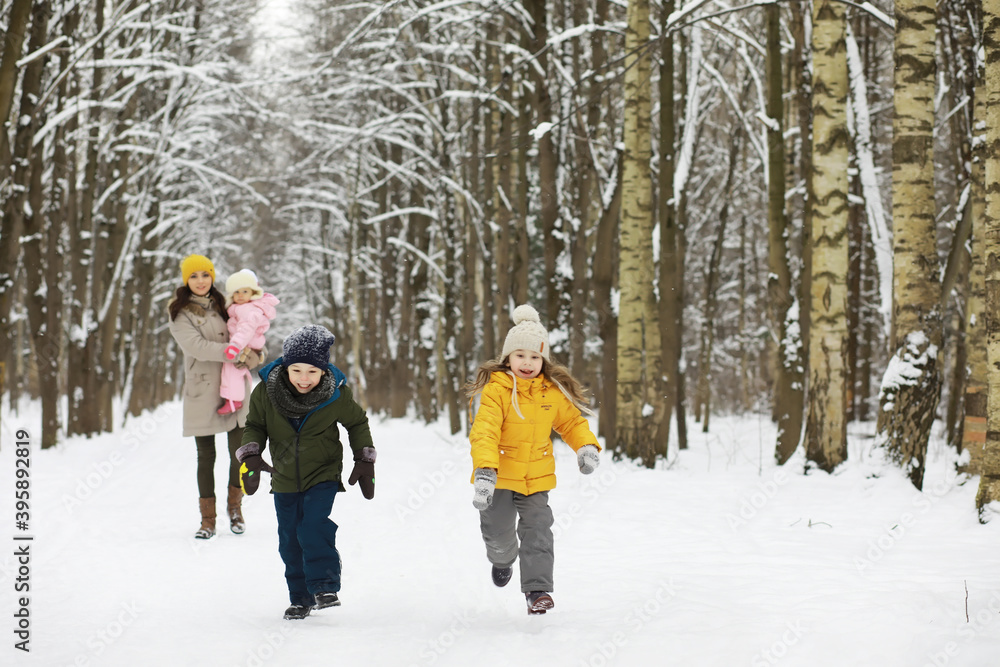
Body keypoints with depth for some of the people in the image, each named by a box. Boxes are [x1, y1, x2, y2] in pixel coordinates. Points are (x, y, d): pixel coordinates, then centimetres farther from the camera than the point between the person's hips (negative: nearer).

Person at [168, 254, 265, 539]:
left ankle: (234, 505, 22)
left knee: (239, 451, 0)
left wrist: (256, 351, -1)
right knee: (206, 456, 0)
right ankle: (208, 520, 8)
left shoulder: (221, 305, 13)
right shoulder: (180, 313, -1)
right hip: (202, 391, -3)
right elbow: (196, 346, -14)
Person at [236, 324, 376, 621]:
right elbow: (254, 426, 3)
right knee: (290, 541, 7)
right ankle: (301, 598, 20)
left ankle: (325, 586, -13)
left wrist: (365, 461, 3)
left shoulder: (337, 396, -13)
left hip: (323, 477, -3)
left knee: (314, 529, -22)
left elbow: (357, 423, 5)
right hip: (285, 481, 3)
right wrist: (250, 456, -13)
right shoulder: (265, 392, -13)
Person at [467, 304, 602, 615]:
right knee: (498, 532, 3)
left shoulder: (553, 392, -1)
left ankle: (538, 589, 2)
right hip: (500, 475, -2)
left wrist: (587, 446, -5)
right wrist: (484, 470, -35)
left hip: (536, 477, 2)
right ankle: (503, 558, 38)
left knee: (537, 531, -5)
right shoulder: (496, 390, -15)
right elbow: (485, 431, -24)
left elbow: (571, 421, 14)